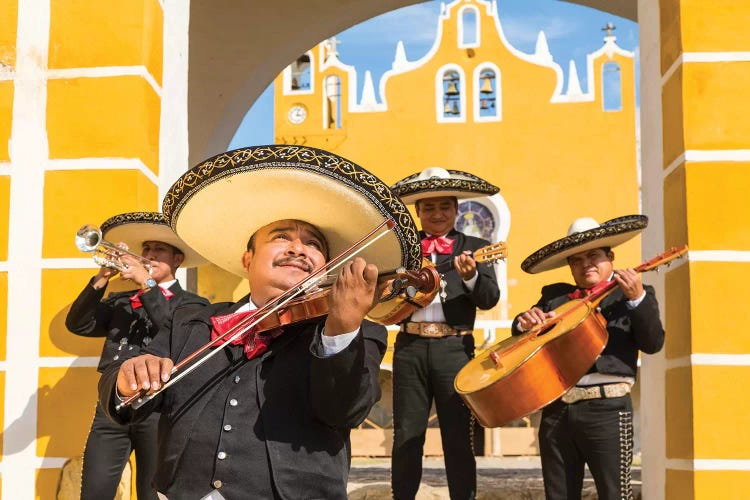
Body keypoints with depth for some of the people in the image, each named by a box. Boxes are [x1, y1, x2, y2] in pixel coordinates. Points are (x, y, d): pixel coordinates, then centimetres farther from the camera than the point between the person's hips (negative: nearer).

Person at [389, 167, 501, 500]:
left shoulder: (474, 247, 6)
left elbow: (490, 298, -7)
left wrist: (470, 276, -26)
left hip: (454, 348, -2)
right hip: (410, 346, 2)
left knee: (458, 435, 1)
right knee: (406, 434, 7)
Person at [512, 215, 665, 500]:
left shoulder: (635, 295, 6)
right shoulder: (554, 295, 16)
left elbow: (653, 344, -6)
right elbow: (520, 333, 19)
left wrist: (637, 298, -18)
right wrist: (525, 322, -4)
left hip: (606, 408, -4)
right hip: (555, 409, 4)